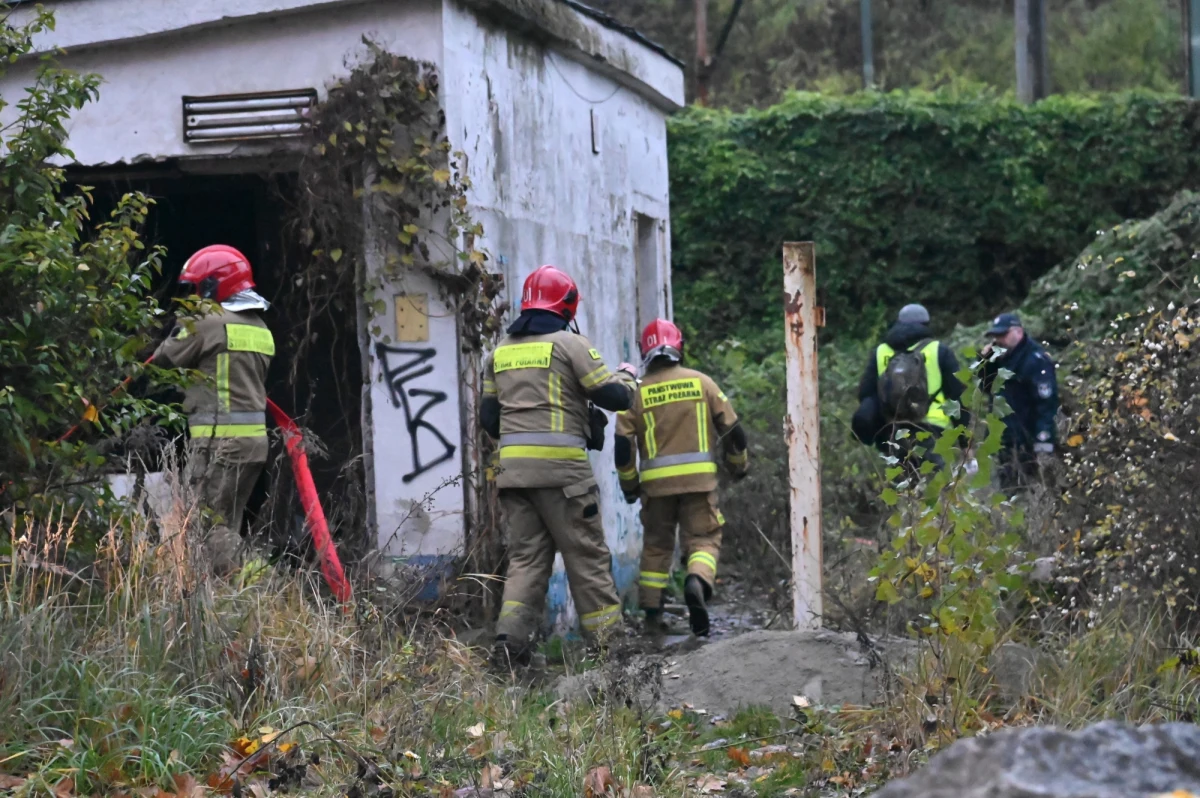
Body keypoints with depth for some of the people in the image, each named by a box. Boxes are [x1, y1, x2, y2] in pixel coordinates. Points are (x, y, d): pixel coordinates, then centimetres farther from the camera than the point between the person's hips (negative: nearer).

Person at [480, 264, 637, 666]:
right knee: (587, 555, 2)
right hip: (561, 467, -5)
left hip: (513, 467, 5)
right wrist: (625, 377, 16)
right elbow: (613, 396, -6)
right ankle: (608, 640, 4)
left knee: (526, 557, 7)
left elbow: (489, 416, 18)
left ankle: (510, 638, -8)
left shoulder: (501, 351, 15)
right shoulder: (569, 343, -4)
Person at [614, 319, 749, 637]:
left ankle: (652, 613, 15)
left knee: (656, 545, 15)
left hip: (657, 482, 1)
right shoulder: (701, 382, 4)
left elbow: (623, 444, -1)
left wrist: (629, 484, 13)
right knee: (704, 539, 3)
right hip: (699, 479, -1)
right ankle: (698, 581, -28)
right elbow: (731, 428, 6)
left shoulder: (637, 392, 3)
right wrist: (739, 464, 23)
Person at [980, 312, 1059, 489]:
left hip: (1028, 446, -9)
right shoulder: (1002, 358, 14)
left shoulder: (1035, 360, -15)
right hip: (1008, 442, 9)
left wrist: (1044, 447, -25)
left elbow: (1046, 405, -20)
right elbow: (987, 388, 22)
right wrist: (986, 363, 3)